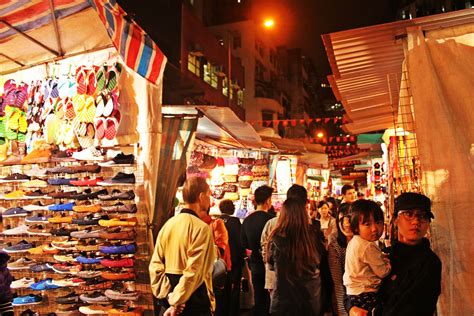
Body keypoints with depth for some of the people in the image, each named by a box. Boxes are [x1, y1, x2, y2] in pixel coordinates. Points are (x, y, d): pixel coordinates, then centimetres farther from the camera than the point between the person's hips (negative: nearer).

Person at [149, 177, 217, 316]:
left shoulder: (168, 224, 3)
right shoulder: (202, 228, -16)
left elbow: (155, 266, -1)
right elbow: (193, 271, -23)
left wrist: (168, 296, -4)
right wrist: (176, 303, -15)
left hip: (168, 300, 6)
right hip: (195, 303, -6)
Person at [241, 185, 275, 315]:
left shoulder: (247, 220, -2)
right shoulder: (271, 220, -20)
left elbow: (244, 245, 7)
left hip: (255, 266, 5)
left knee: (258, 300, 16)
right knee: (271, 301, 8)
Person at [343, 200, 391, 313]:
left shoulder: (353, 242, 5)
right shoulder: (368, 247, -25)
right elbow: (383, 272, -15)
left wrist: (382, 258, 4)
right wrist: (389, 262, 2)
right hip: (366, 295, -10)